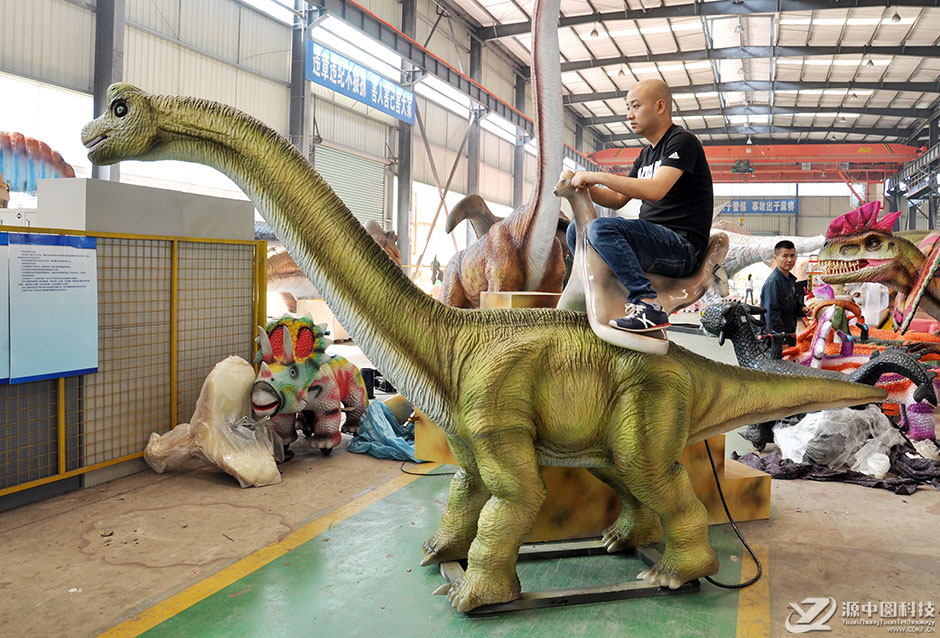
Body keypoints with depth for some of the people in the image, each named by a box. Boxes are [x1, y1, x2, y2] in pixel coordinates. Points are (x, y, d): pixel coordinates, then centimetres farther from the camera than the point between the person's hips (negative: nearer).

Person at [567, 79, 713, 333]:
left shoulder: (683, 141, -8)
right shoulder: (646, 154, 21)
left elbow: (655, 190, -24)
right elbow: (618, 200, 21)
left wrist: (597, 176, -19)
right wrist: (585, 187, 2)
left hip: (683, 249, -9)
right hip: (654, 240, 9)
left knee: (601, 227, -30)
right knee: (576, 230, 11)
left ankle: (647, 304, -33)